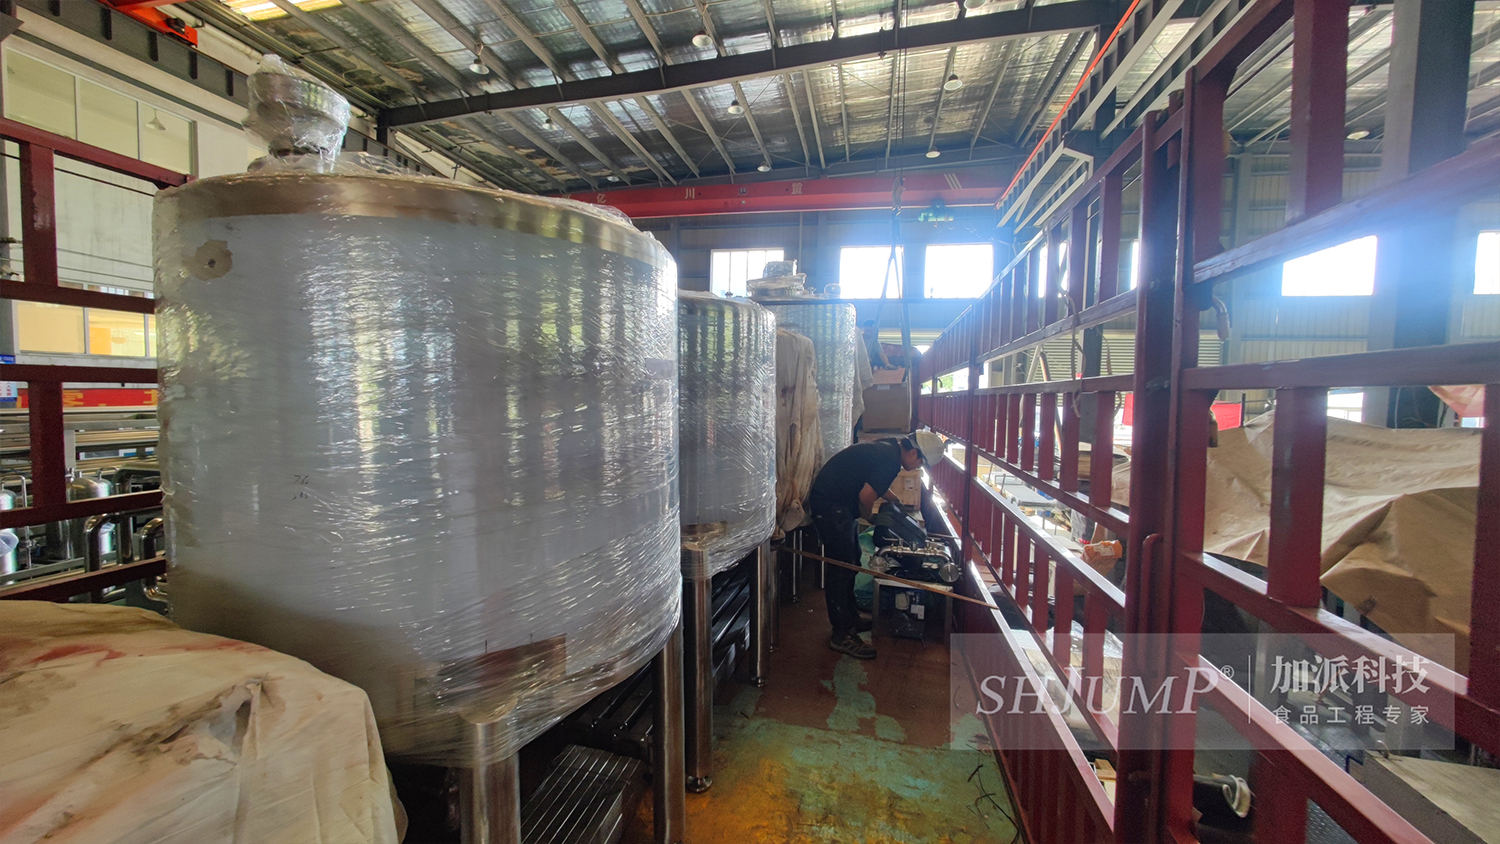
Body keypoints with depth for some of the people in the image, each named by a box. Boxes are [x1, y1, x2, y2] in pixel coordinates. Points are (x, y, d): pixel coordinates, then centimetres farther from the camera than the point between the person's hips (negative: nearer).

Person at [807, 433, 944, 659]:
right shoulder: (891, 459, -19)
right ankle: (842, 635, 2)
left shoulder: (887, 449, 12)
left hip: (836, 502, 11)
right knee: (841, 567, -6)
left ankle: (850, 619, 32)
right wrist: (870, 517, -4)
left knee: (851, 561, 19)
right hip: (830, 504, -11)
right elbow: (866, 496, -23)